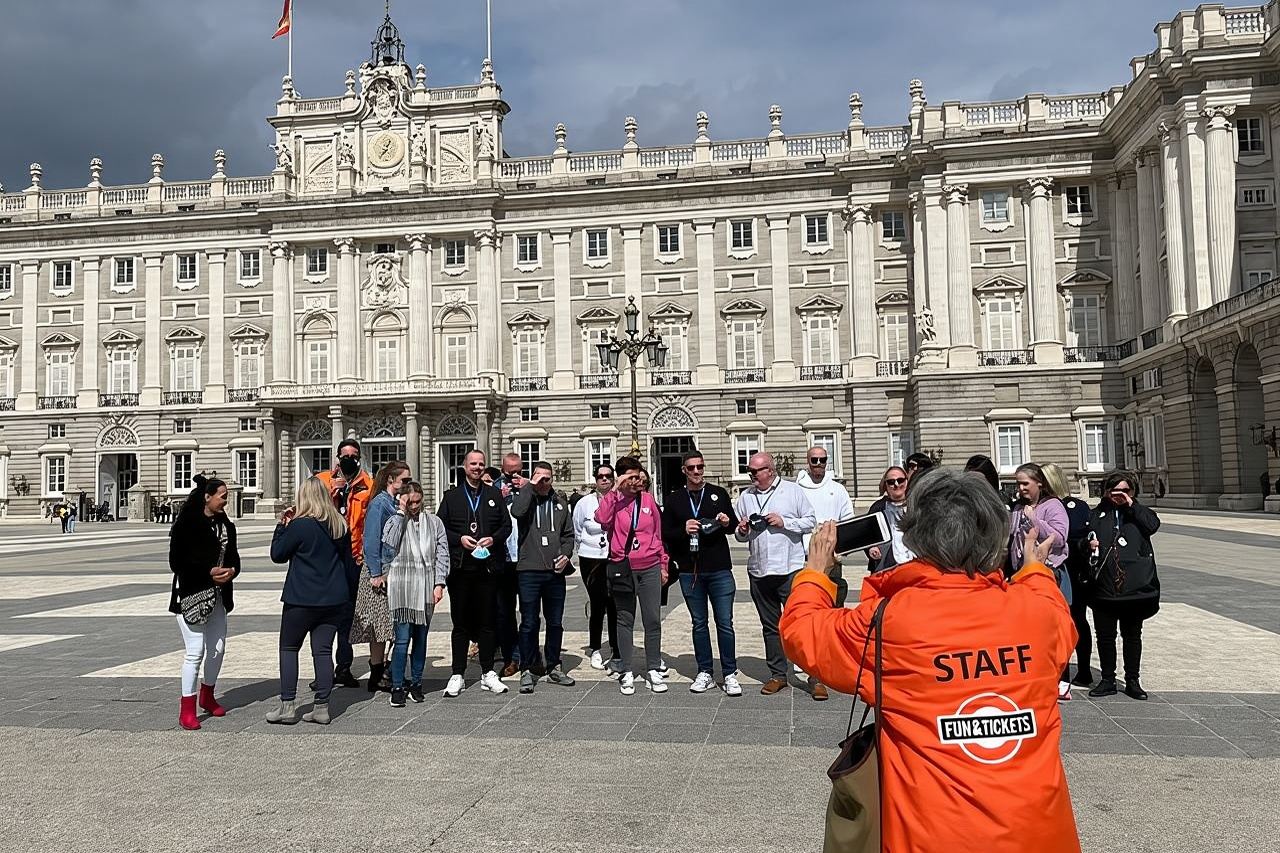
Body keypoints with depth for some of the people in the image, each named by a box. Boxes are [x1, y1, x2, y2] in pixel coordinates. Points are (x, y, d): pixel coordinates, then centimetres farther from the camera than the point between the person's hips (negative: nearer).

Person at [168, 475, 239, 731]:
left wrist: (232, 570, -8)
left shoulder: (225, 525, 9)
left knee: (218, 649, 13)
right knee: (195, 651, -7)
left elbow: (233, 556, 15)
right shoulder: (186, 525, -12)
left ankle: (207, 696, 33)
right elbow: (176, 562, -15)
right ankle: (186, 709, 4)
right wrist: (209, 572, -21)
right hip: (191, 596, -7)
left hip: (217, 596, 7)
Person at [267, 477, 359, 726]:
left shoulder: (299, 525, -13)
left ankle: (287, 705, 8)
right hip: (335, 599, 5)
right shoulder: (340, 525, 5)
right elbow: (348, 561, 13)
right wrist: (350, 591, 23)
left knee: (288, 648, 9)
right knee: (323, 651, 7)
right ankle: (322, 707, 7)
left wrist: (282, 525, 5)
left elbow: (277, 554, -2)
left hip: (302, 599, -5)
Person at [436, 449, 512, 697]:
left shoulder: (495, 495, 11)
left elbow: (507, 525, 9)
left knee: (486, 621, 6)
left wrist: (493, 539, -9)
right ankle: (458, 675, 10)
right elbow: (440, 527, 5)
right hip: (460, 565, -1)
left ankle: (488, 674, 14)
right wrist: (459, 539, -11)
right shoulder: (451, 496, 8)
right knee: (460, 622, 3)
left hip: (487, 565, 1)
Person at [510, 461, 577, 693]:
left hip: (555, 570, 4)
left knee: (555, 622, 12)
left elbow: (568, 533, 16)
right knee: (529, 623, 0)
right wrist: (530, 486, -15)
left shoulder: (559, 502, 12)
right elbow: (516, 511, -23)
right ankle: (527, 670, 10)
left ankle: (553, 667, 24)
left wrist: (566, 554, 0)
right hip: (529, 570, -4)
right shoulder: (525, 498, 1)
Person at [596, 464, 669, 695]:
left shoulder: (648, 500, 6)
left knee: (653, 620, 3)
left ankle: (654, 670, 14)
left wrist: (663, 564, 13)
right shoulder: (614, 501, -1)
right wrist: (614, 490, -22)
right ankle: (626, 672, 15)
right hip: (622, 569, -2)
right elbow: (601, 519, -24)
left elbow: (659, 534, 12)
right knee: (625, 620, 7)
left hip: (649, 568, 2)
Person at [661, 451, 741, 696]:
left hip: (719, 569, -1)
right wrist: (683, 530, -15)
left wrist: (727, 523, -11)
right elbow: (665, 534, 4)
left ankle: (729, 674, 9)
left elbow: (735, 524, 12)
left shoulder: (719, 494, 7)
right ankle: (705, 672, 20)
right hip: (689, 572, 1)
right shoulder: (674, 500, 7)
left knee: (725, 623, 0)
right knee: (699, 624, 10)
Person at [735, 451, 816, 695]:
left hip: (790, 569, -4)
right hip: (759, 571, 4)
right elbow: (740, 535, 18)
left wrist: (784, 522, -12)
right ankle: (778, 674, 21)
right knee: (770, 626, 12)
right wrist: (742, 531, -4)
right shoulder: (745, 497, 12)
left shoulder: (793, 491, 1)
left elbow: (810, 522, 0)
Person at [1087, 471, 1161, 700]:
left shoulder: (1138, 512, 10)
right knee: (1105, 635, 6)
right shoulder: (1097, 515, 10)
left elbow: (1153, 525, -11)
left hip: (1135, 585, 0)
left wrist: (1131, 506, -10)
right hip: (1104, 586, 0)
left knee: (1132, 635, 9)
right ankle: (1108, 680, 18)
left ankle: (1132, 682, 19)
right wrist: (1088, 544, -12)